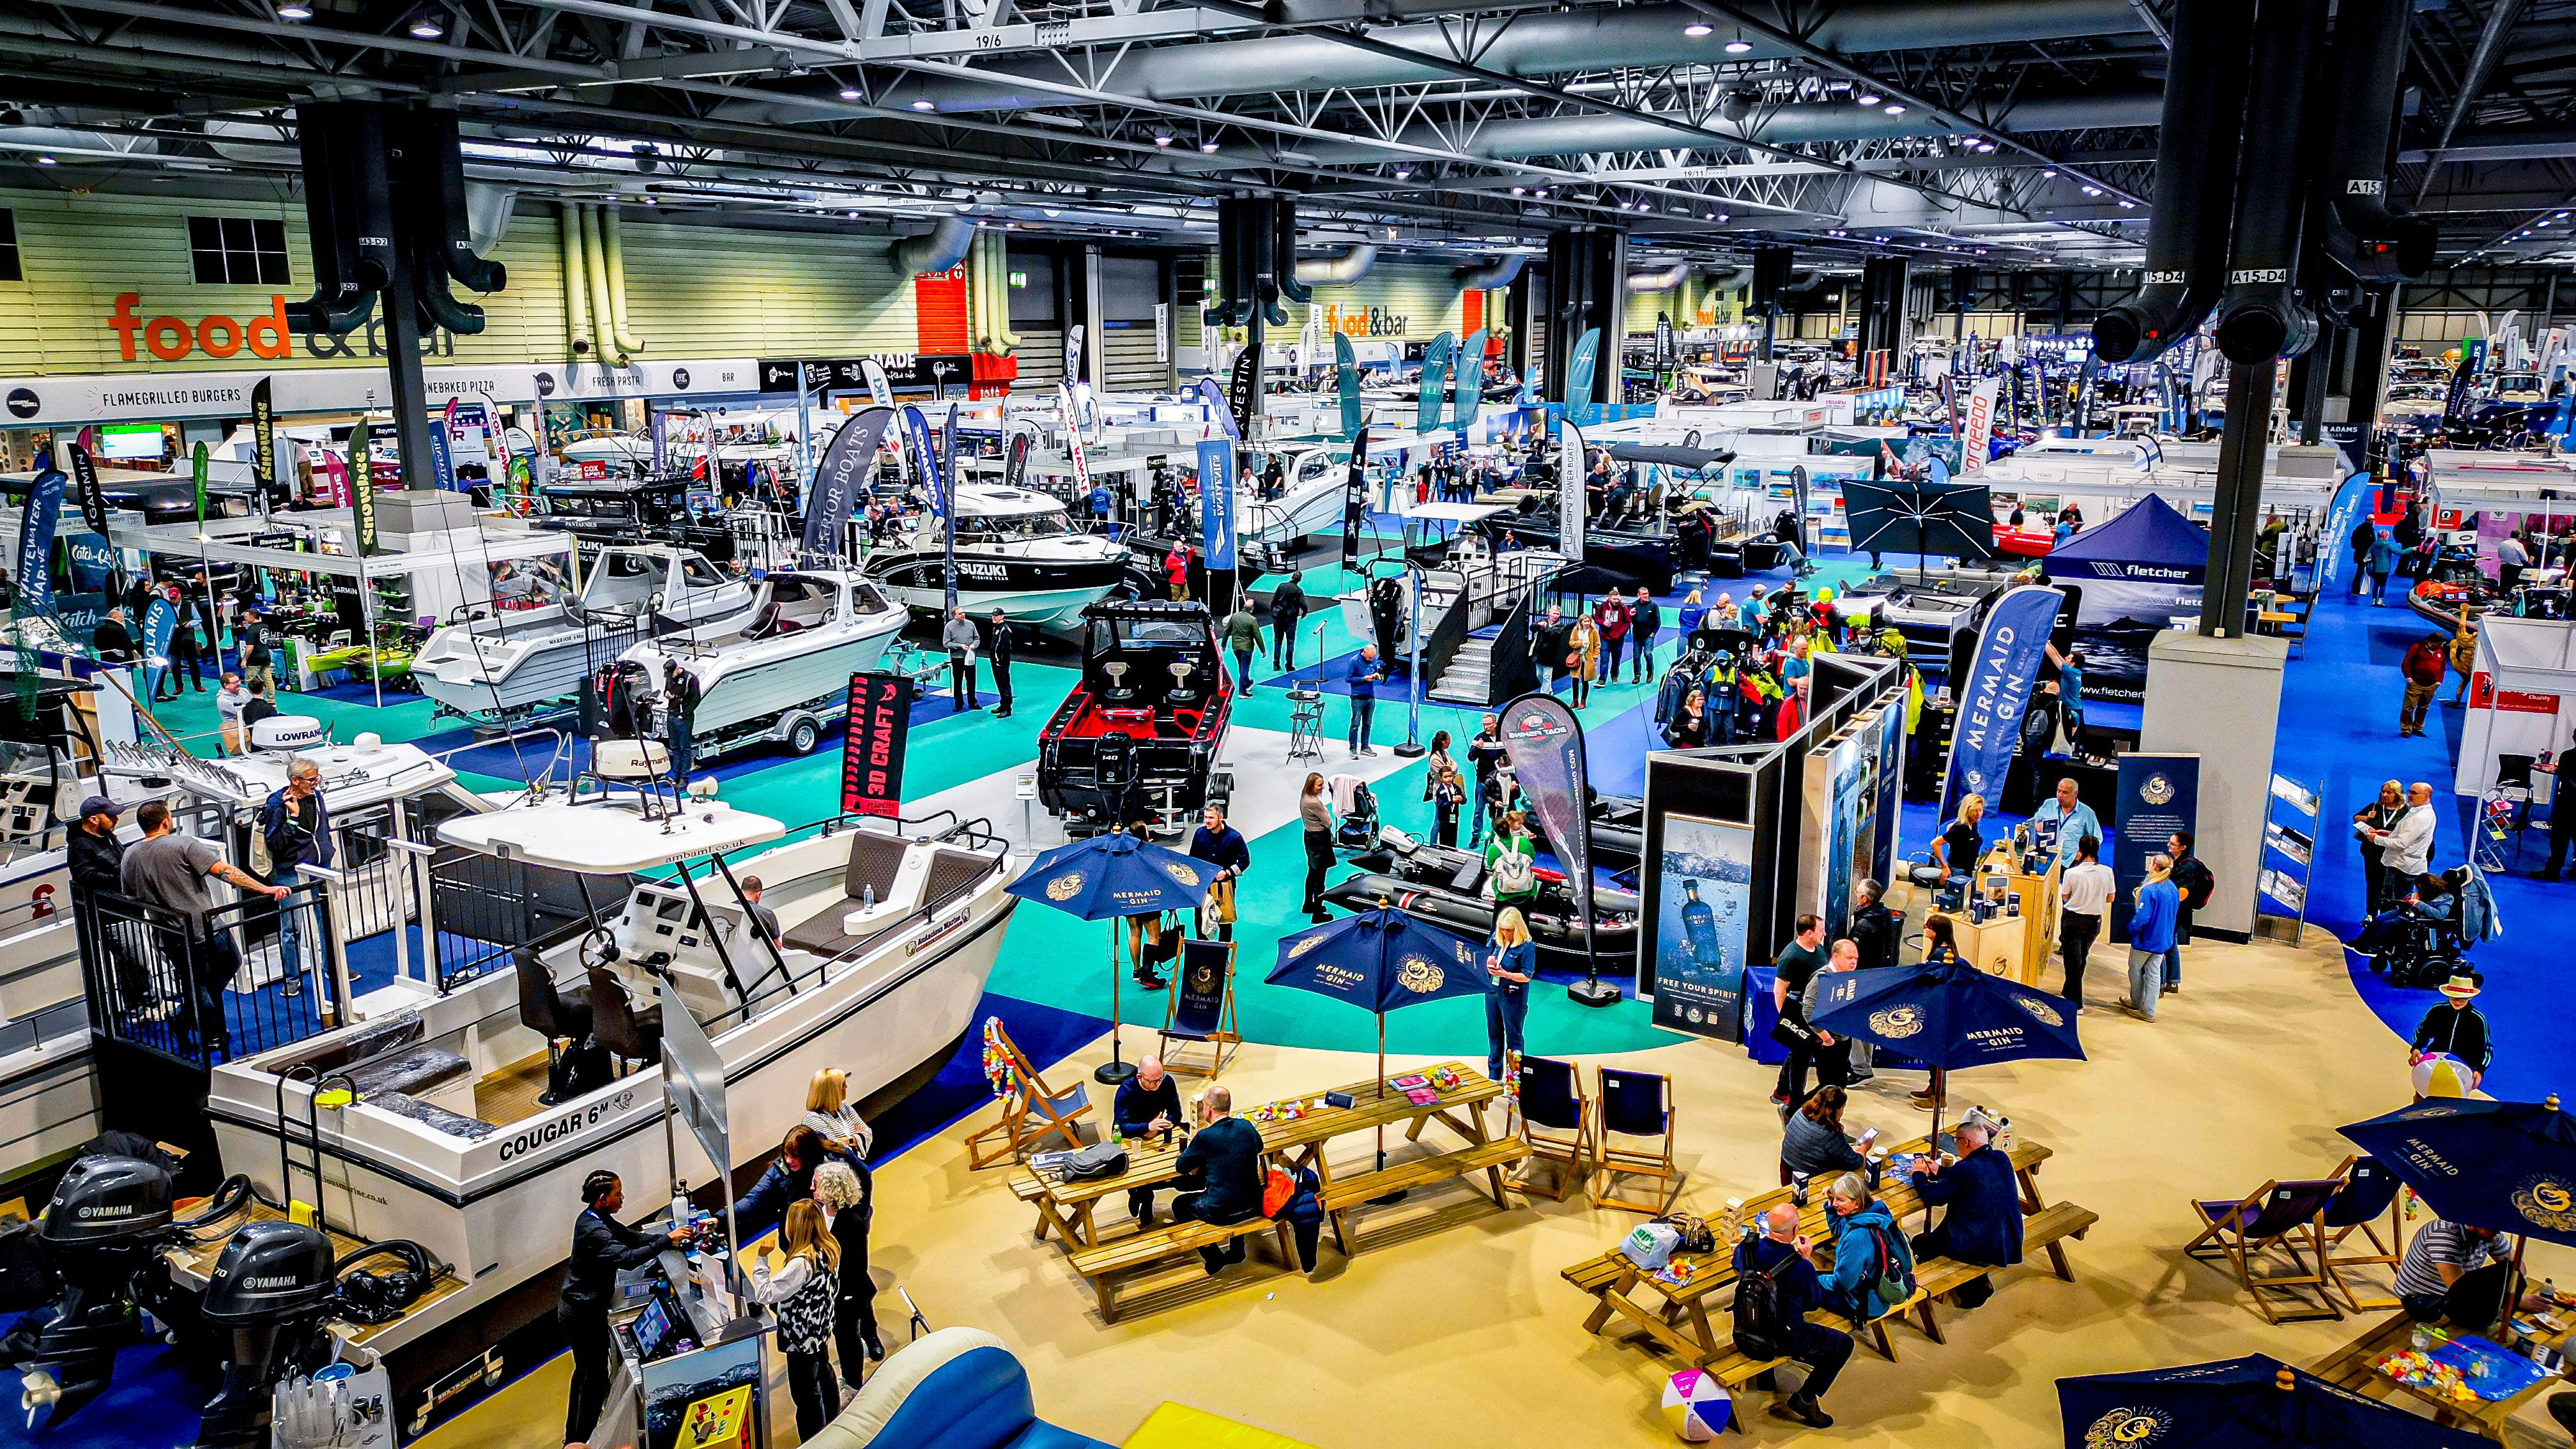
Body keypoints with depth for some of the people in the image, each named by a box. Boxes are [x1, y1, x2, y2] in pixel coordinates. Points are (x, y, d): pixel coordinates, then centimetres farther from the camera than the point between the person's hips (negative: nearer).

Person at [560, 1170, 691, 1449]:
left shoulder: (597, 1218, 2)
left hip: (578, 1308, 11)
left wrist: (669, 1237, -6)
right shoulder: (592, 1230, -29)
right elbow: (627, 1258, -40)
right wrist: (667, 1240, -37)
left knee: (585, 1371, 23)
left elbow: (632, 1237, 5)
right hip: (584, 1313, -11)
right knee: (596, 1378, 0)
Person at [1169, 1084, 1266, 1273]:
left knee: (1179, 1204, 22)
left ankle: (1214, 1258, 23)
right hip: (1253, 1205, 5)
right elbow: (1259, 1147, 22)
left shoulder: (1205, 1137, -18)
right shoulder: (1246, 1127, -3)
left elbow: (1180, 1167, -5)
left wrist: (1192, 1142, 12)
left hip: (1221, 1211, -5)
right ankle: (1236, 1250, 46)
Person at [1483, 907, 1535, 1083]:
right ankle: (1494, 1077, 30)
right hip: (1492, 992, 7)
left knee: (1513, 1038, 1)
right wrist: (1488, 961, -8)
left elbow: (1526, 976, -18)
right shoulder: (1497, 939, 3)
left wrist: (1506, 974, -31)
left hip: (1513, 997, -7)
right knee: (1494, 1036, 17)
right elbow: (1487, 955, 16)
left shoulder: (1526, 947, -16)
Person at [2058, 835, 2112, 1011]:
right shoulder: (2107, 872, -10)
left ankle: (2076, 1004, 3)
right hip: (2094, 922, 3)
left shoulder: (2072, 873, -18)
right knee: (2081, 958, 22)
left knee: (2073, 960, 4)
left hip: (2072, 919, -3)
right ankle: (2068, 992, 37)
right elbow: (2110, 898, 1)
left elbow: (2064, 896, -3)